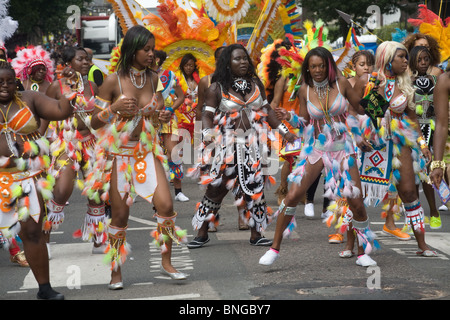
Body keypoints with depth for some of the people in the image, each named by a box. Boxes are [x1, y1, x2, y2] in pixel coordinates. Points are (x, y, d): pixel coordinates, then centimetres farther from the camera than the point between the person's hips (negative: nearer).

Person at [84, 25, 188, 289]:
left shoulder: (154, 79, 1)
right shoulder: (113, 81, -12)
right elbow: (95, 123, -6)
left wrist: (164, 116, -10)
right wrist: (115, 108, -24)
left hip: (147, 151, 3)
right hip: (119, 155, -3)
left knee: (166, 206, -9)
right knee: (120, 214, 1)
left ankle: (166, 262, 7)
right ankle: (116, 272, 15)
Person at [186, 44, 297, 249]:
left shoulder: (256, 84, 10)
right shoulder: (217, 88, -2)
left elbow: (267, 110, 16)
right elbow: (207, 116, -5)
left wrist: (285, 132, 12)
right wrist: (208, 137, -22)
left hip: (253, 144, 3)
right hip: (227, 145, -3)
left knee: (254, 188, 2)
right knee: (216, 187, -4)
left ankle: (256, 234, 8)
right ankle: (202, 233, 6)